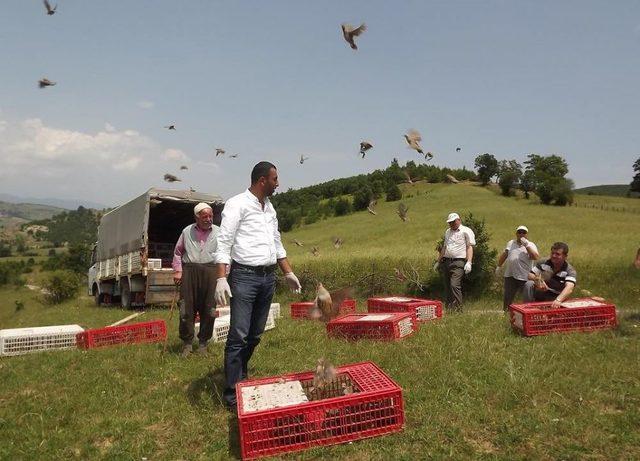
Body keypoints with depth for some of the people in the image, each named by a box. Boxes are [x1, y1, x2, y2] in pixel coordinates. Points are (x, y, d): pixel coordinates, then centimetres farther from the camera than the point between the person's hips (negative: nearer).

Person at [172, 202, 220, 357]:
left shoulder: (218, 232, 7)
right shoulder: (187, 231, 9)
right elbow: (178, 252, 17)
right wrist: (177, 271, 7)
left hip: (210, 271, 0)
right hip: (189, 271, 1)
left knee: (208, 310, 3)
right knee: (186, 309, 1)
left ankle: (203, 342, 19)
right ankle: (187, 343, 15)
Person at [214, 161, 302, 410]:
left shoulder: (269, 207, 16)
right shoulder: (237, 204, -7)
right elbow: (224, 242, -12)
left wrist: (288, 272, 20)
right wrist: (221, 278, -20)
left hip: (268, 277, 7)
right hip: (245, 276, -7)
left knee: (255, 334, 13)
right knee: (239, 336, -7)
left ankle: (241, 377, 29)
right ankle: (232, 394, 1)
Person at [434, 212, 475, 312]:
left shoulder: (466, 231, 0)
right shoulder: (447, 232, 21)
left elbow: (469, 247, -6)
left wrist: (469, 262, -17)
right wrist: (438, 262, 26)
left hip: (458, 262, -7)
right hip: (446, 262, 7)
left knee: (454, 285, -17)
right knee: (447, 286, 6)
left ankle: (458, 309, -13)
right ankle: (449, 308, 12)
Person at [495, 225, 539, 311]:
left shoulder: (531, 245, 4)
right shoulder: (511, 243, 16)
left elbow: (535, 257, -13)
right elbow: (504, 255, 22)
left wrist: (526, 245, -15)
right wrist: (499, 266, 20)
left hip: (524, 277, -3)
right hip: (510, 275, 3)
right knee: (507, 297, 9)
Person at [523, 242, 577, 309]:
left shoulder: (570, 271, -13)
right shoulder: (543, 263, -2)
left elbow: (569, 288, -30)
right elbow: (530, 275, 1)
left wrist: (558, 300, -49)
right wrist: (538, 280, -23)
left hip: (554, 303, -2)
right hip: (538, 299, 2)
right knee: (529, 284, -23)